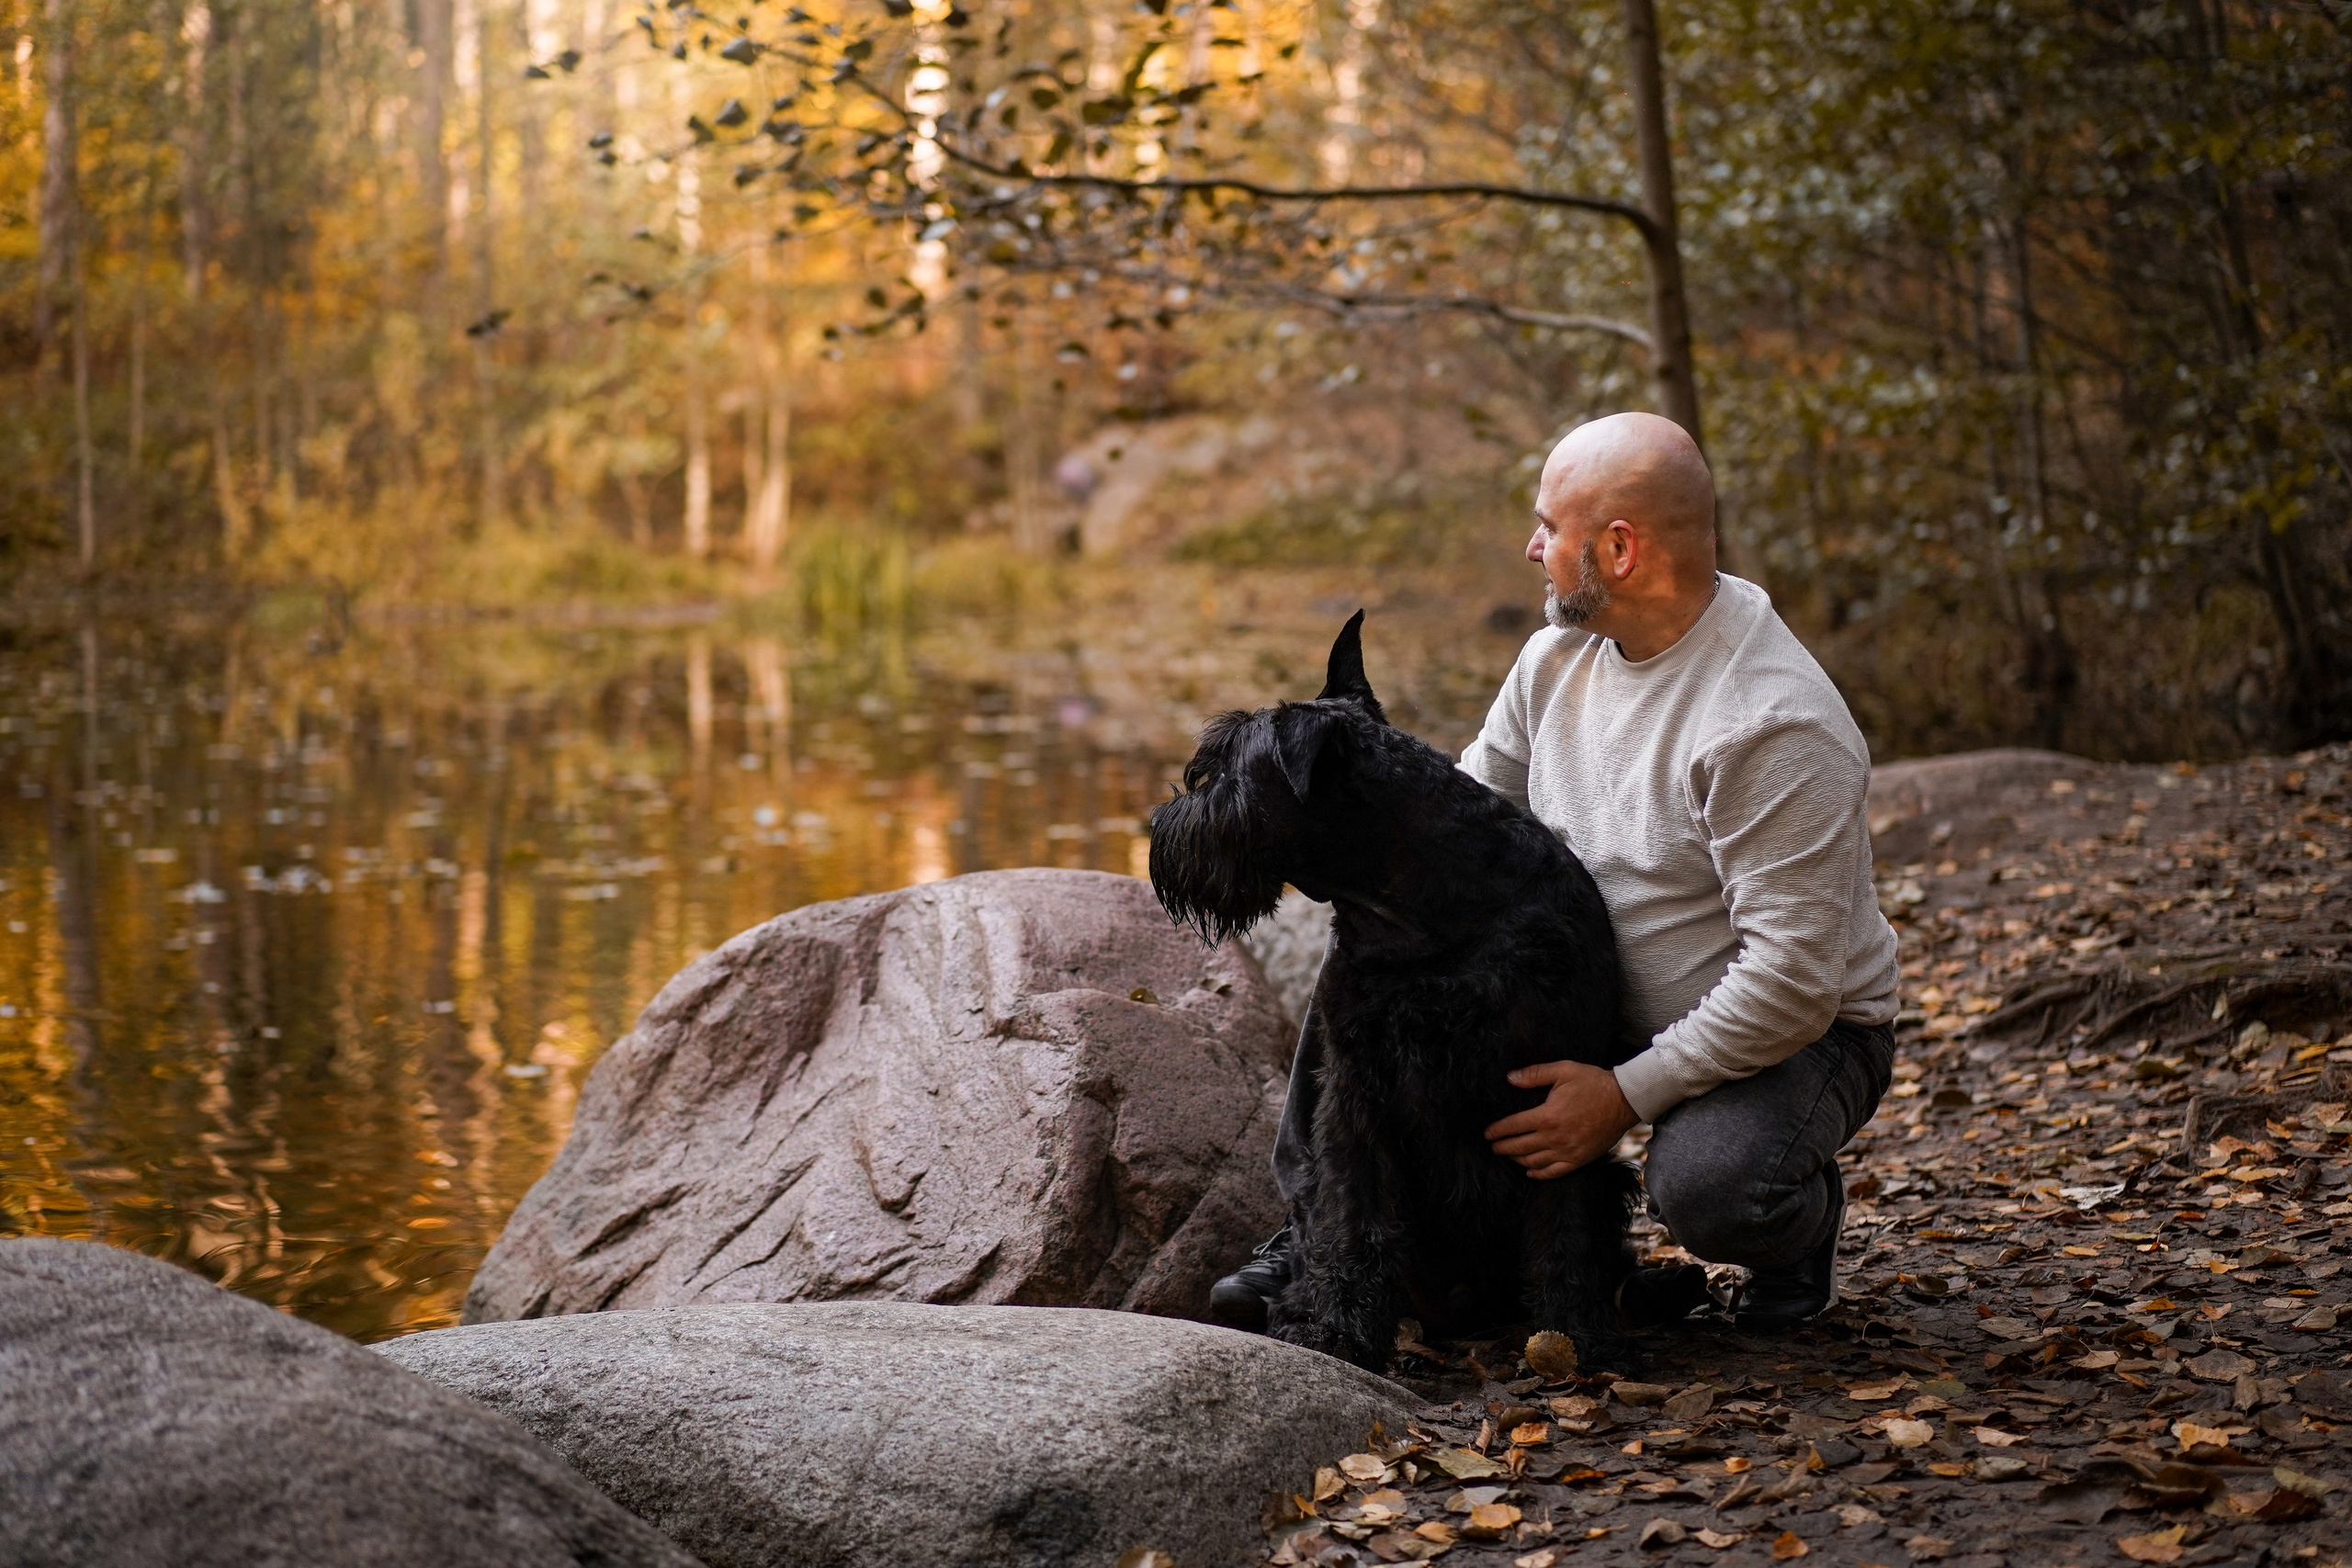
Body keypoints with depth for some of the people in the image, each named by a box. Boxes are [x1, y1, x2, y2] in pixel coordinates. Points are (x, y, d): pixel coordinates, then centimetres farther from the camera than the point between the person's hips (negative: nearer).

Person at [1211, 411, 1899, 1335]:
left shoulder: (1772, 726, -28)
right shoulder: (1560, 654, -2)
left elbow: (1792, 980, -29)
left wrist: (1627, 1096, -29)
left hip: (1793, 1030, -7)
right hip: (1598, 999, 7)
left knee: (1707, 1187, -37)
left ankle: (1799, 1216, 1)